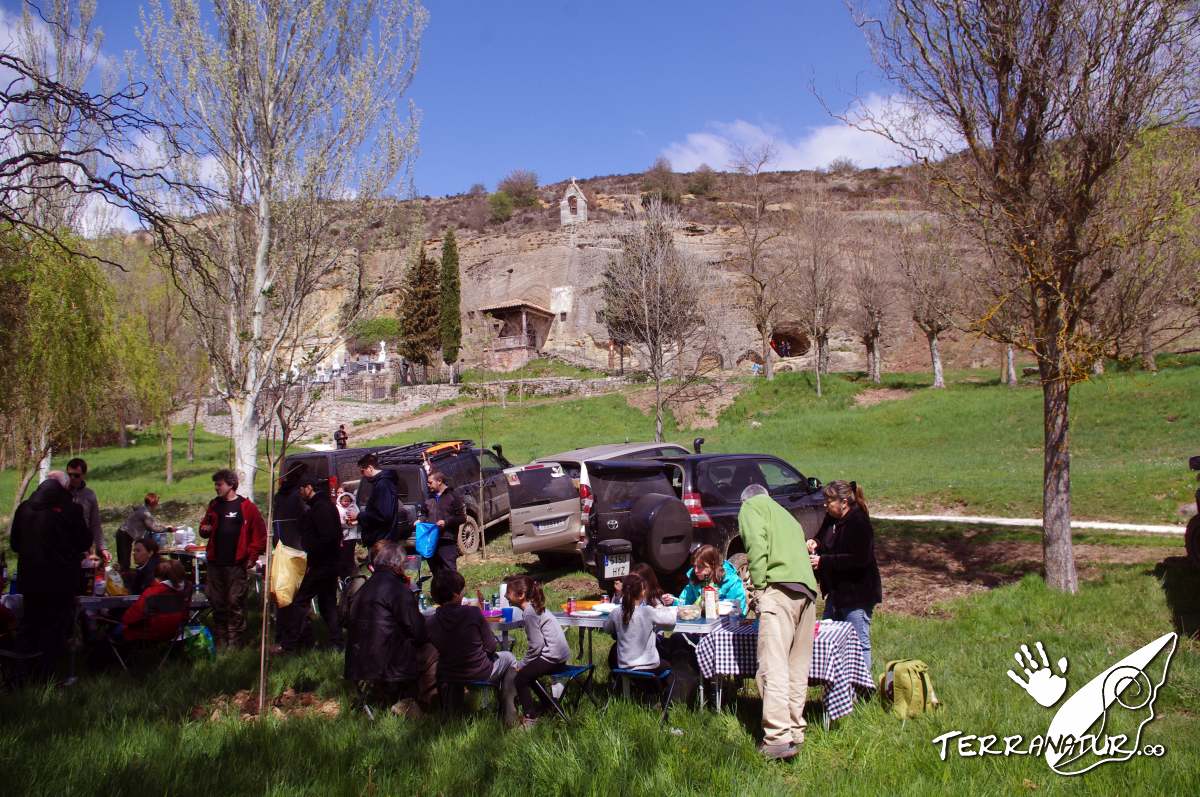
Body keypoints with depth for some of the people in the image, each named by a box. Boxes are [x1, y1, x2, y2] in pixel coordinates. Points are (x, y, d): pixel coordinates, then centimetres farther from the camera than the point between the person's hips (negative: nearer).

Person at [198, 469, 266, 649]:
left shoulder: (247, 507, -3)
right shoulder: (214, 505, 13)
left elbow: (260, 534, -3)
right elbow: (205, 529, 24)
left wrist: (252, 557, -8)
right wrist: (204, 529, 0)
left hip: (237, 564, -6)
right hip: (215, 563, 6)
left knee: (235, 604, -4)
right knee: (217, 603, 9)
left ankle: (234, 644, 3)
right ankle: (219, 642, 19)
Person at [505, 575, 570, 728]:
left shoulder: (529, 613, -18)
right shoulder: (534, 607, 10)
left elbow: (536, 645, -20)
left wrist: (521, 664, -8)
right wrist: (522, 664, 8)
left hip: (553, 657, -9)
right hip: (558, 654, 9)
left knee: (520, 678, -3)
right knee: (528, 671, 21)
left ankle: (530, 718, 1)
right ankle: (546, 706, 29)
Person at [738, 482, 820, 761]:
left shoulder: (751, 507, 13)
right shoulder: (786, 516, 36)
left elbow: (756, 543, -6)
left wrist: (759, 586, -7)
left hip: (779, 588, -8)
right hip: (807, 591, 8)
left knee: (774, 666, -13)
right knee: (797, 668, 12)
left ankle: (778, 738, -20)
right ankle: (795, 731, 15)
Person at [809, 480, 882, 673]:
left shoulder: (859, 523, -19)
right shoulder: (831, 519, 7)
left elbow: (859, 559, -27)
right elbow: (824, 538, 25)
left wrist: (823, 561, -25)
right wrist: (816, 543, -1)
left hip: (857, 594, -10)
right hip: (836, 592, 10)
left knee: (859, 643, -1)